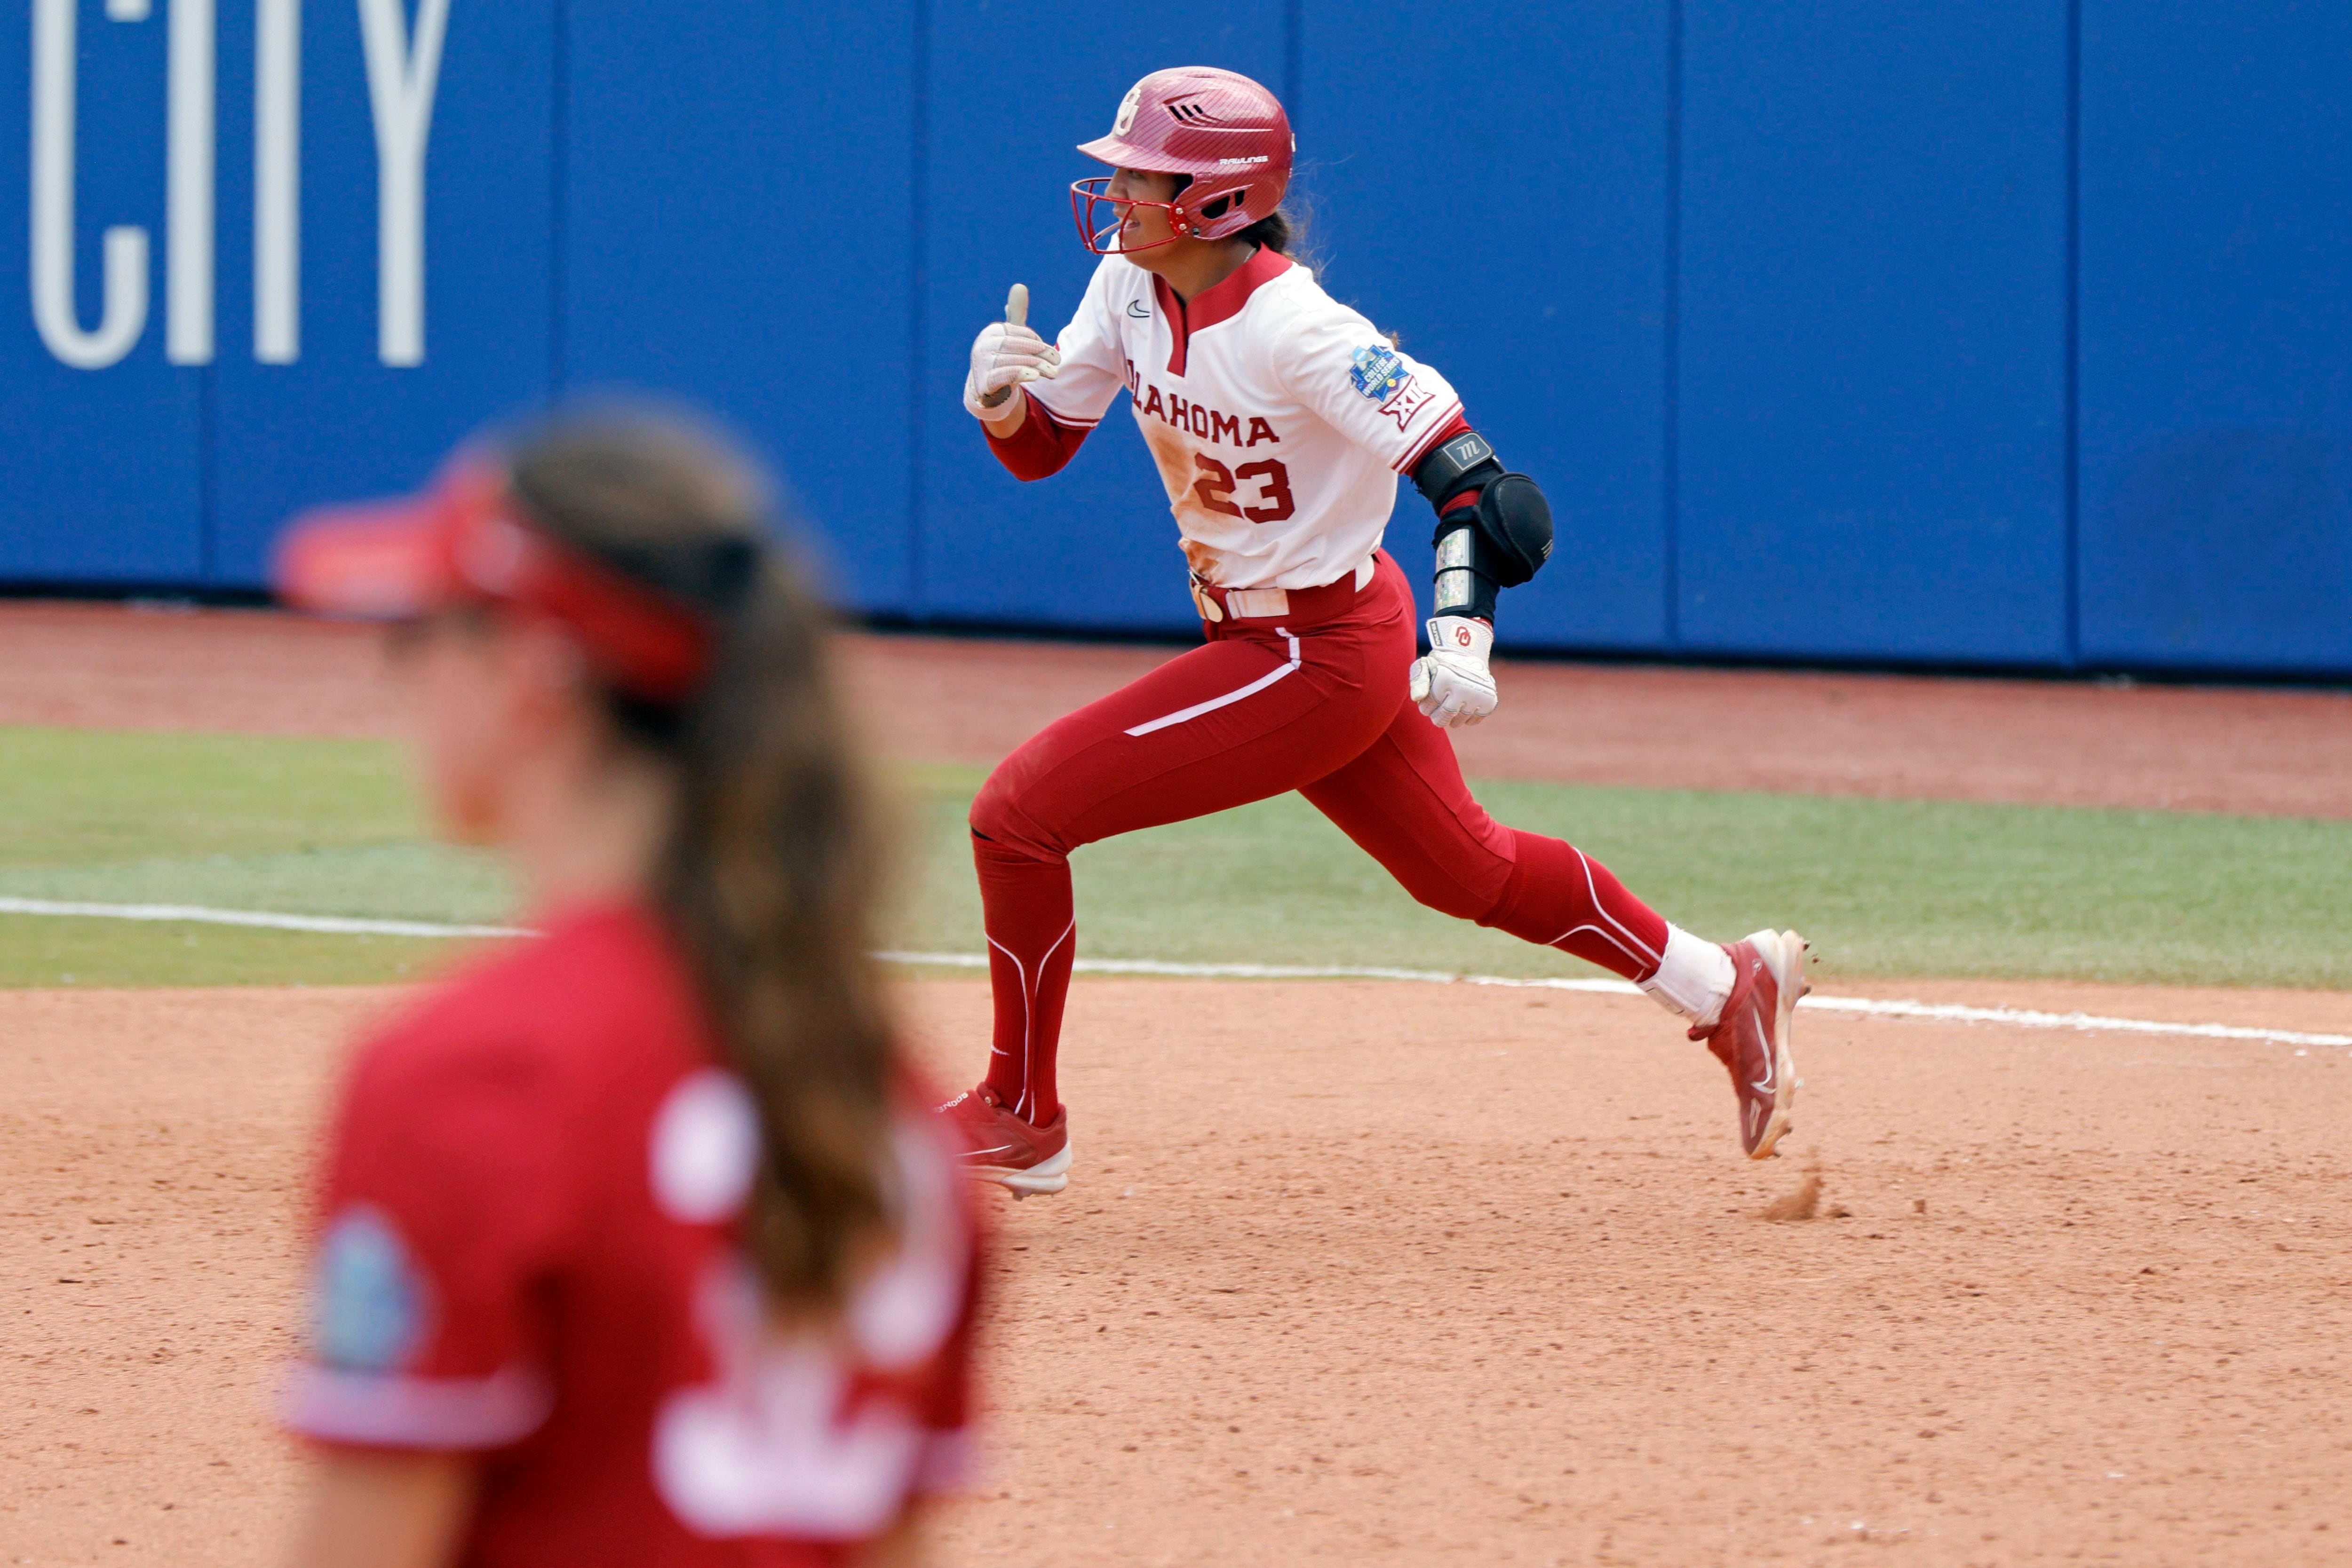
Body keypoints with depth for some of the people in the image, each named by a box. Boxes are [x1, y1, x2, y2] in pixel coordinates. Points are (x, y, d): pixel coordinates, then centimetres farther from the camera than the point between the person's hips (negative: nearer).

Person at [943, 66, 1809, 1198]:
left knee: (1020, 811, -12)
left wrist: (1461, 638, -43)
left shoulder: (1293, 330, -27)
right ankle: (1726, 991, 38)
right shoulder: (1130, 286, -3)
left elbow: (1465, 471, -29)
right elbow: (1039, 448, 5)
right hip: (1263, 637, 9)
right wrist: (998, 397, -18)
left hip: (1318, 659, -9)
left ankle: (1020, 1122, 3)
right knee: (1466, 872, 24)